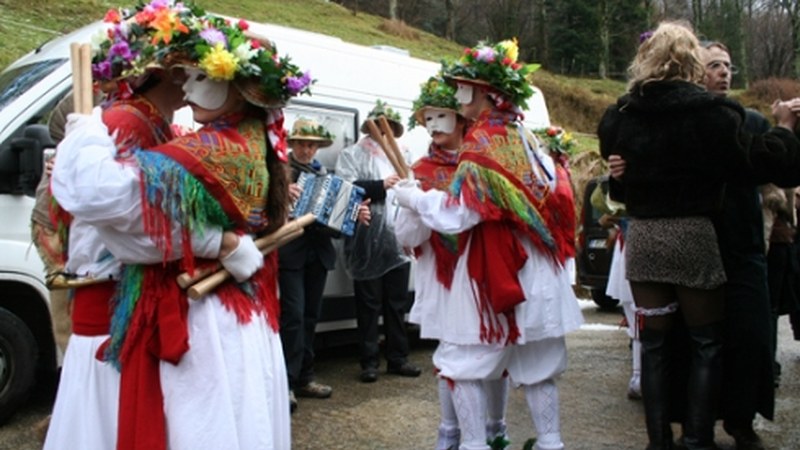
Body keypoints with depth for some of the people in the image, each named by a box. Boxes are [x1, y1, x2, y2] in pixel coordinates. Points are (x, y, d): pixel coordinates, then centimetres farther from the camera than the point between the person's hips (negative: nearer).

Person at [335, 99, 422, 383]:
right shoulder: (353, 154, 4)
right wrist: (381, 185, -16)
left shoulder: (402, 155, 20)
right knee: (369, 305, 3)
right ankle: (369, 361, 12)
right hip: (369, 243, -4)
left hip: (399, 240, 5)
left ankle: (398, 358, 20)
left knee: (397, 304, 10)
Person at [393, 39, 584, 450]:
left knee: (462, 362, 5)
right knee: (536, 365, 15)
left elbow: (457, 213, -17)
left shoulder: (483, 143, -14)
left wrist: (411, 197, -5)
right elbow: (553, 197, 15)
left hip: (492, 270, -8)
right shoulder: (525, 138, 10)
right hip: (534, 267, 8)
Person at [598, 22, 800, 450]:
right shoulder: (711, 111, -11)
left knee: (654, 344, 12)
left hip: (641, 236, 3)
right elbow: (750, 163, -4)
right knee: (706, 343, 12)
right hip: (692, 234, -3)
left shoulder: (620, 114, 0)